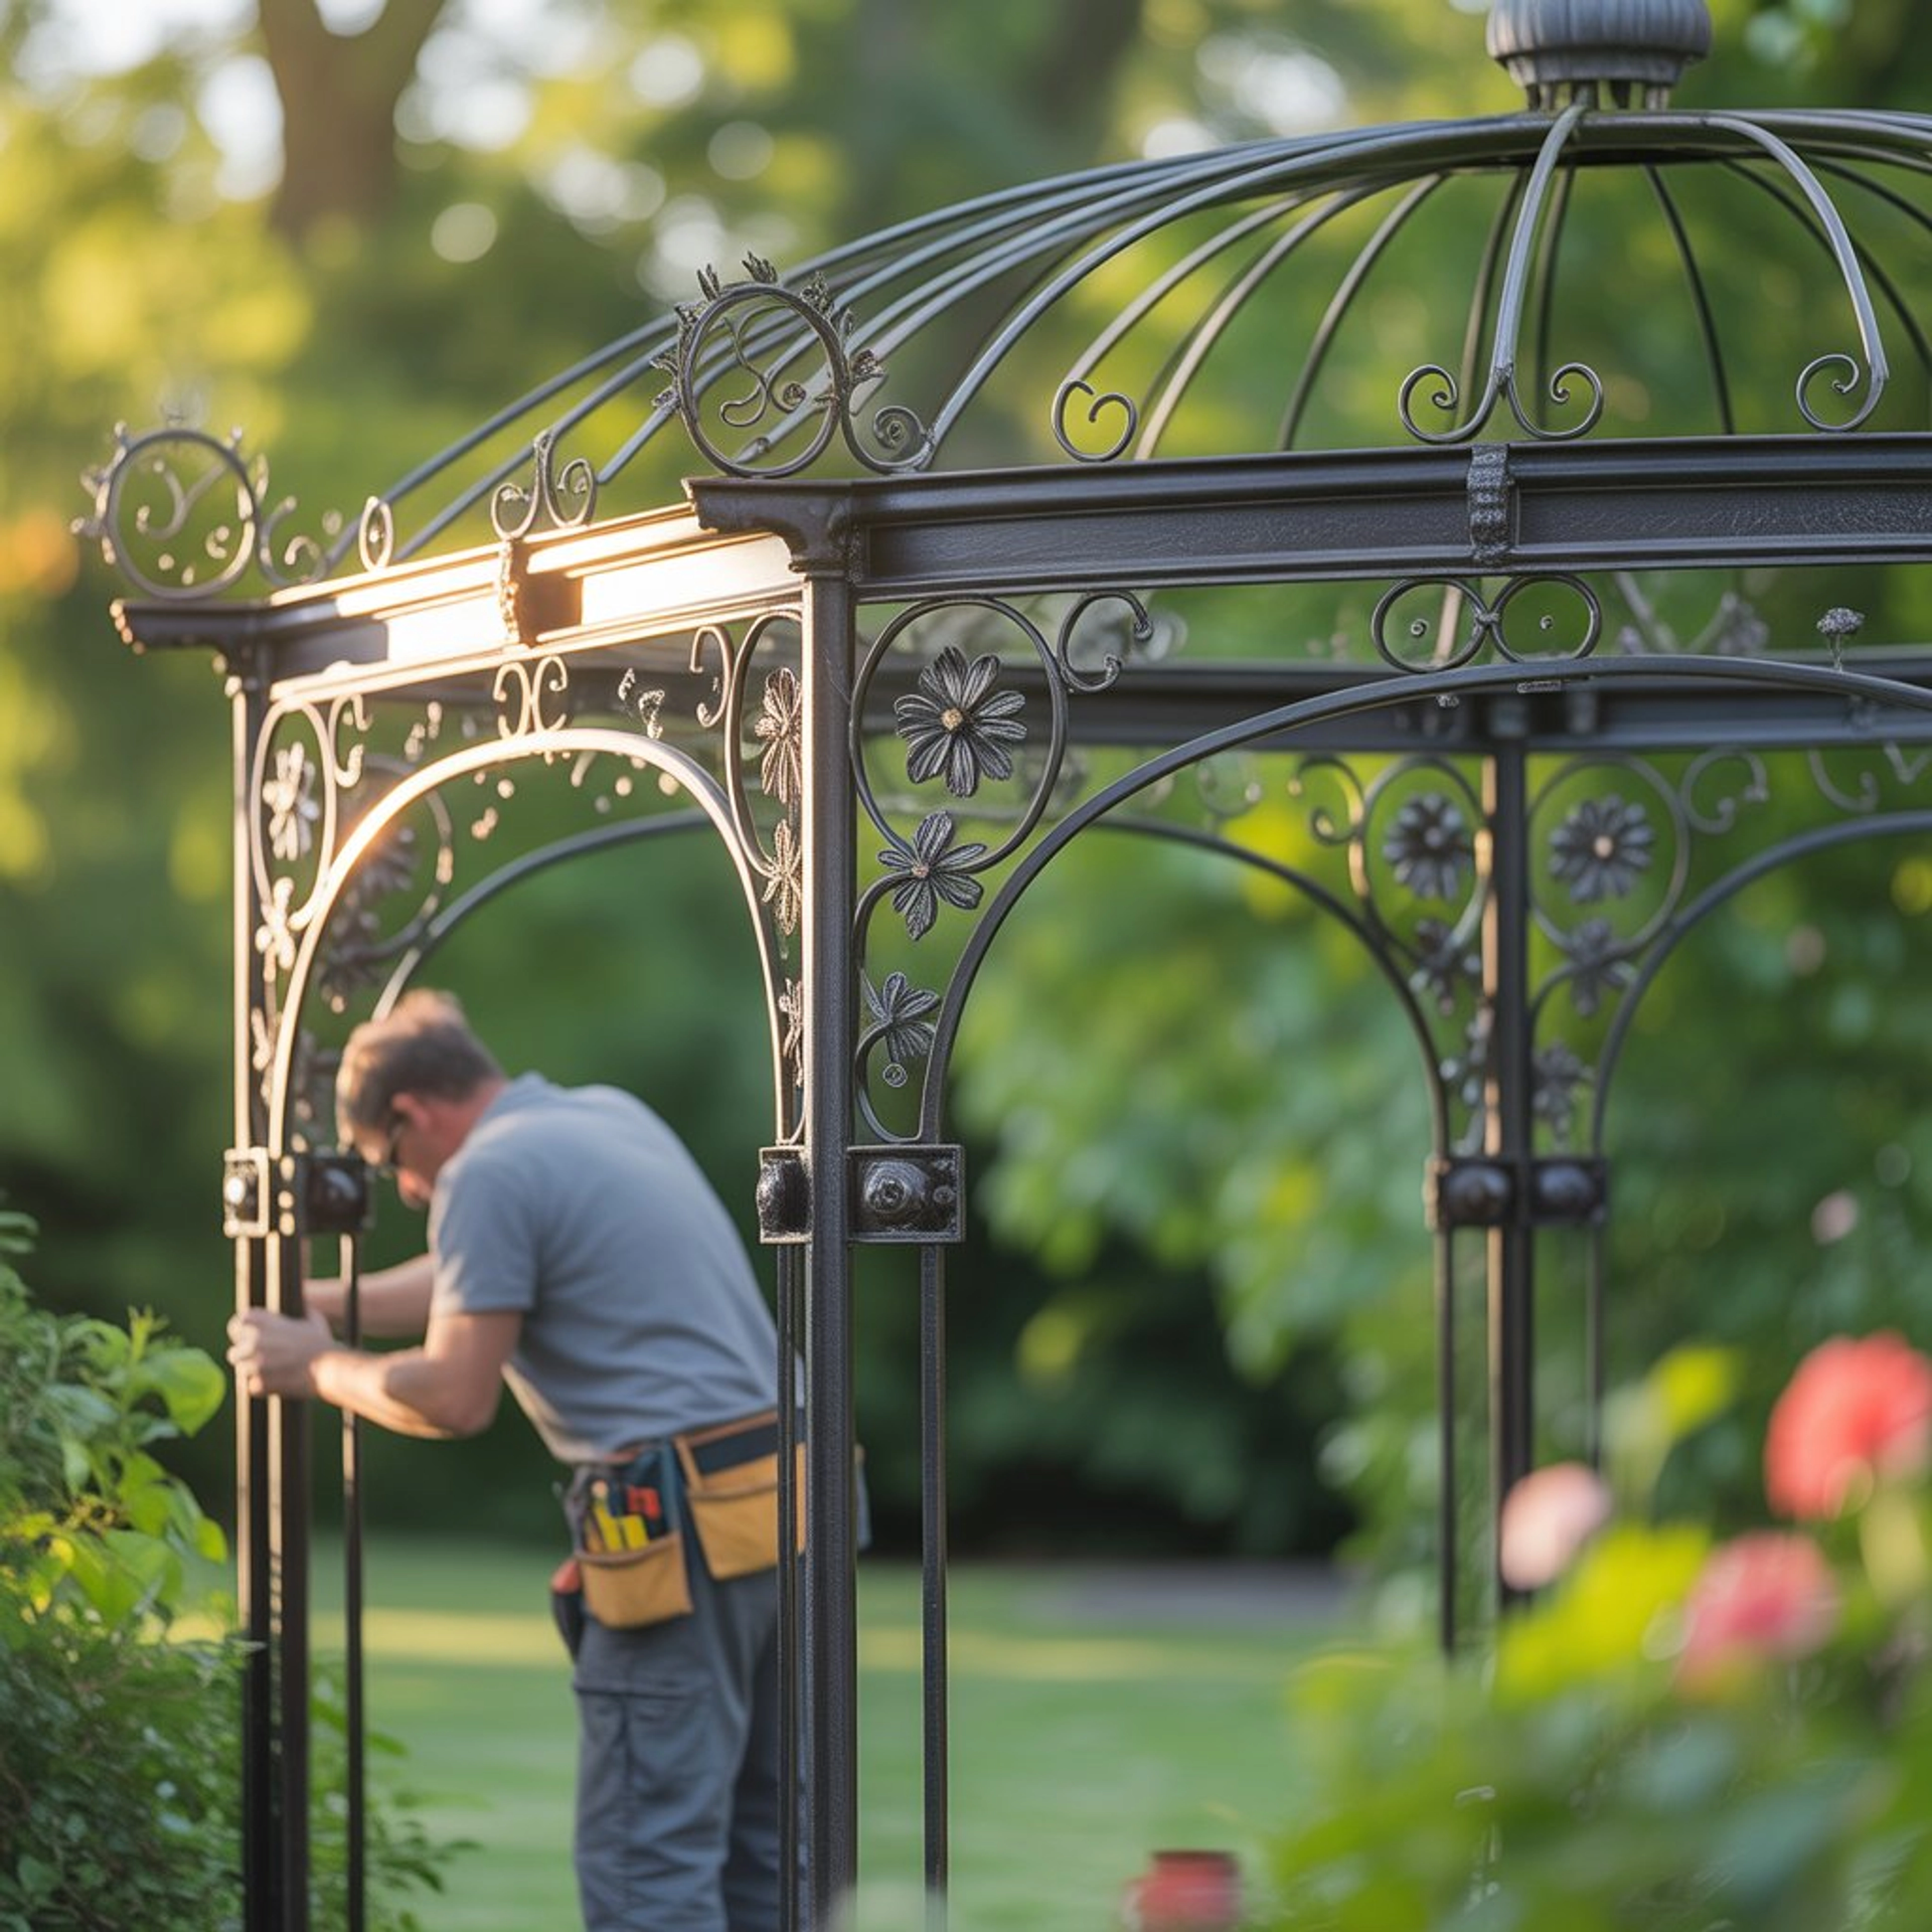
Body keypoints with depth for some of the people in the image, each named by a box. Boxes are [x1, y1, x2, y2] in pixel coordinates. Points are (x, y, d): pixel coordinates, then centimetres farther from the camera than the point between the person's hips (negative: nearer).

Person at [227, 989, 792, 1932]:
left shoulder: (490, 1174, -7)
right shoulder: (614, 1114, 20)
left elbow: (455, 1399, -9)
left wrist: (318, 1369, 6)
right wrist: (318, 1306, 29)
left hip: (681, 1526, -9)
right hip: (779, 1498, 9)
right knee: (754, 1842, 13)